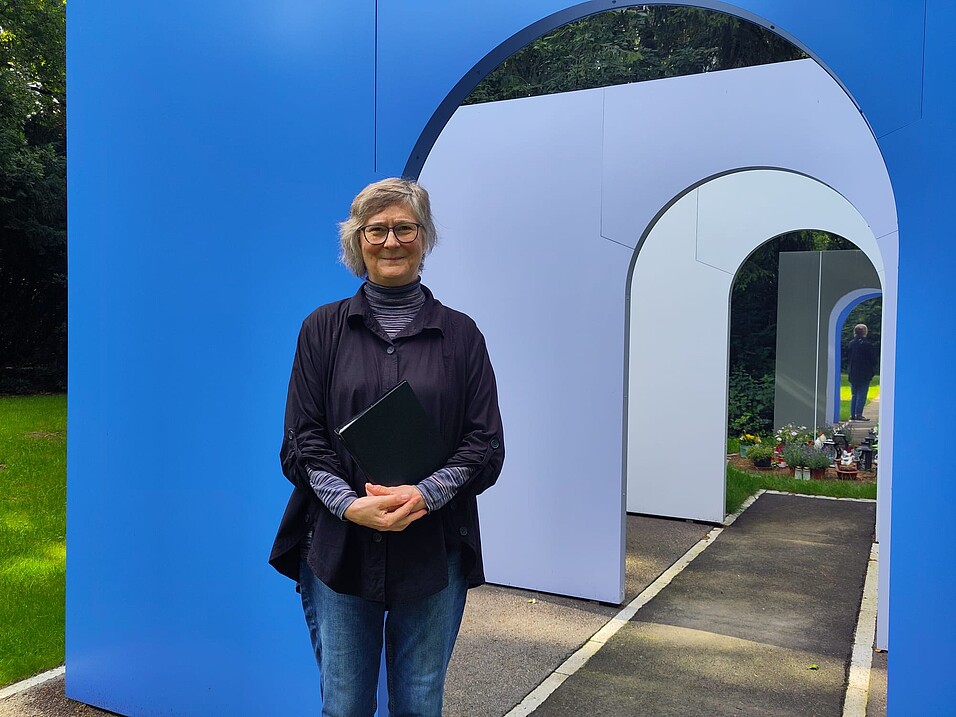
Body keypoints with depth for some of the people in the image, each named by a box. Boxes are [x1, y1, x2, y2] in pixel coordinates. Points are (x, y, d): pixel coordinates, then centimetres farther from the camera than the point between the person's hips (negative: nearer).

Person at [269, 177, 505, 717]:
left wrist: (424, 495, -16)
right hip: (338, 547, 0)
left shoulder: (460, 334, 4)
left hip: (434, 550, 0)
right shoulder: (324, 328, 4)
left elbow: (486, 444, 0)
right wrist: (351, 504, -16)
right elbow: (303, 440, 0)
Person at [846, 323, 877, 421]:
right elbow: (873, 359, -6)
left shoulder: (850, 344, 5)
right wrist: (873, 372, 7)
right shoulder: (867, 344, -11)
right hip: (864, 374, -5)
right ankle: (858, 414, -7)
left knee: (854, 395, 11)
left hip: (852, 373, 5)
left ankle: (852, 414, 10)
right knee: (862, 395, -2)